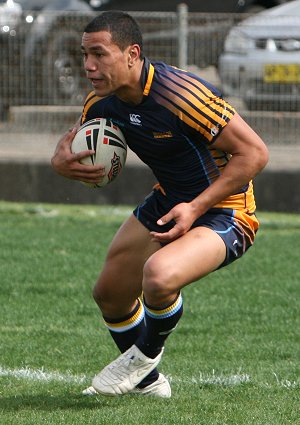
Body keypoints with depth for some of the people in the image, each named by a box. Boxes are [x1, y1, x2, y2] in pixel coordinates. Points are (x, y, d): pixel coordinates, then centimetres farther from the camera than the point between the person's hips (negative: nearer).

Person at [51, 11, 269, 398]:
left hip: (223, 212, -8)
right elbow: (74, 139, 14)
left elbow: (254, 153, -26)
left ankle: (147, 353, 0)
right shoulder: (102, 101, -7)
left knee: (159, 277, -34)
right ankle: (146, 381, 42)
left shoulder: (181, 95, -30)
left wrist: (196, 208, -29)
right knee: (110, 293, 14)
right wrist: (61, 160, -12)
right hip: (167, 201, 9)